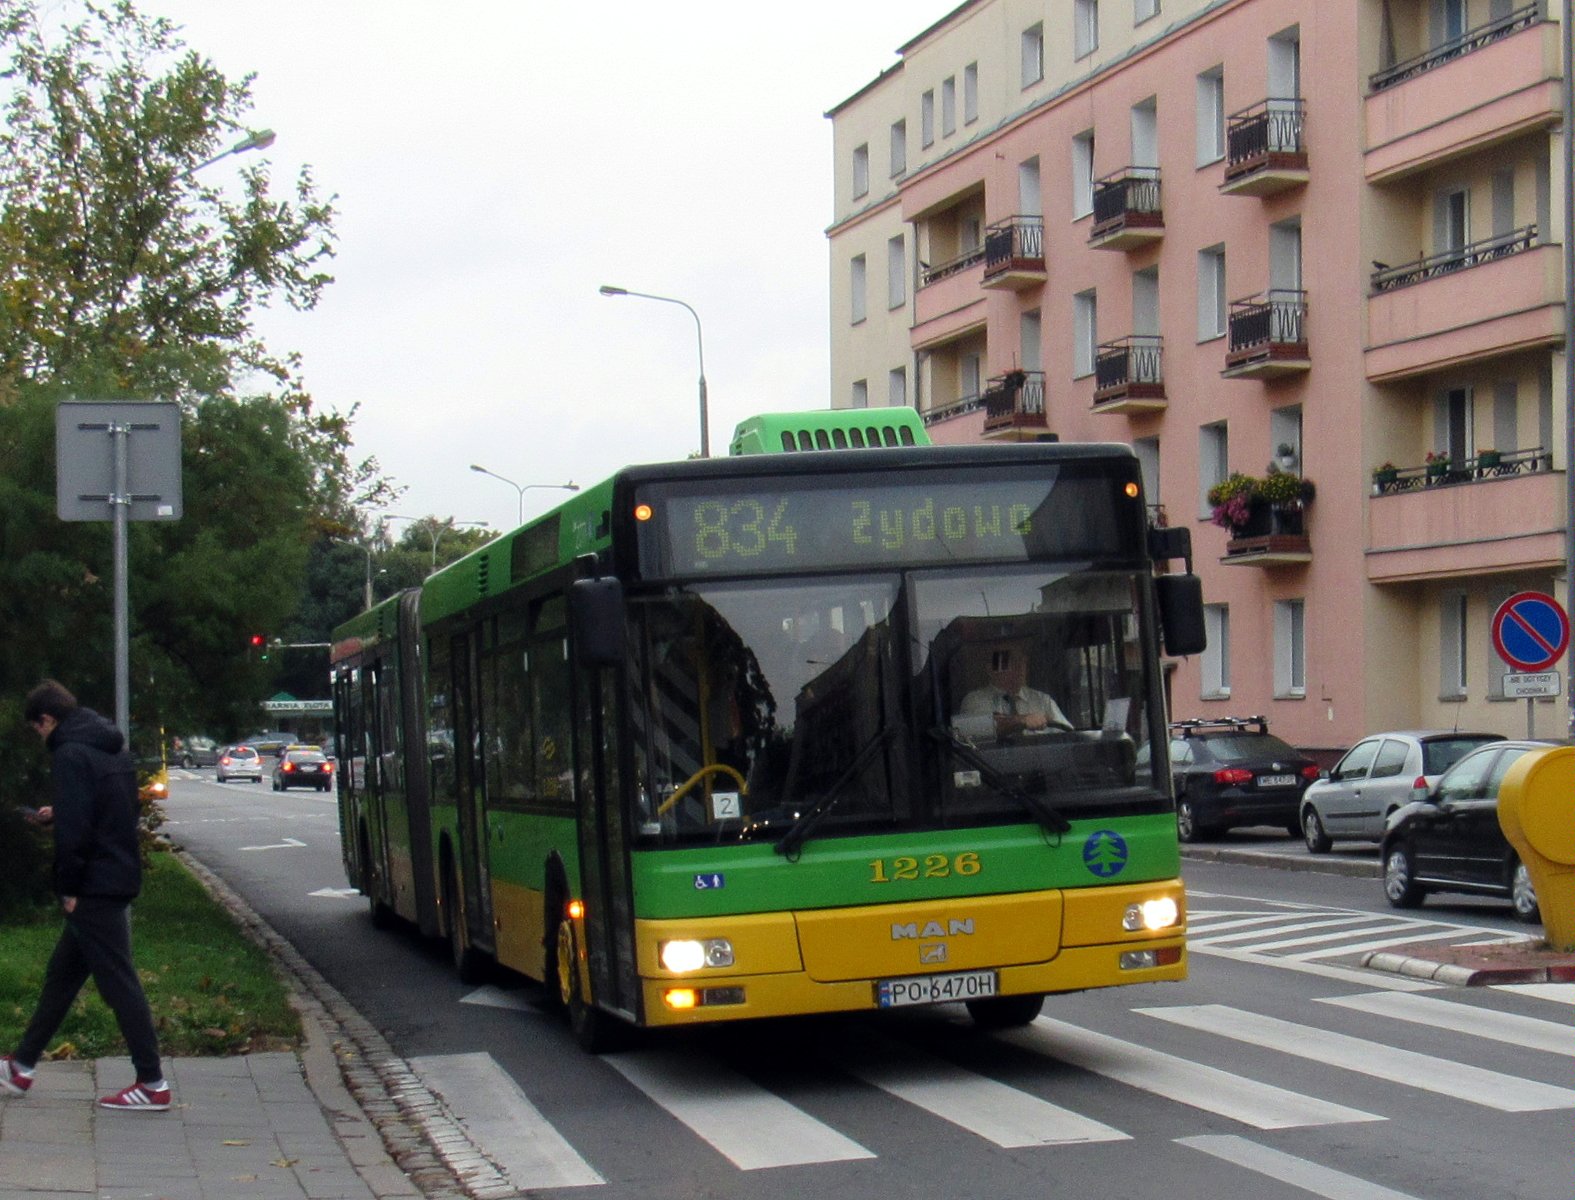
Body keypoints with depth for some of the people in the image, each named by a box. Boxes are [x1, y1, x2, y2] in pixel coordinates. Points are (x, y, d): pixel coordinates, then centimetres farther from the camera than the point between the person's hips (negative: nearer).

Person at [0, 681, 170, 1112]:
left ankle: (152, 1084, -4)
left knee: (118, 982, -6)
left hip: (95, 887, -10)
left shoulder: (71, 755, -15)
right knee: (62, 975, 17)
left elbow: (74, 830, -21)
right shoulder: (114, 749, 13)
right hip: (120, 879, 10)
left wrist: (70, 889, -14)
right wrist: (56, 815, 25)